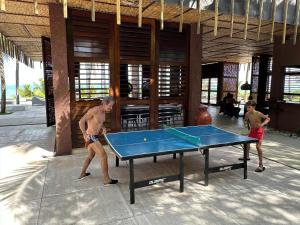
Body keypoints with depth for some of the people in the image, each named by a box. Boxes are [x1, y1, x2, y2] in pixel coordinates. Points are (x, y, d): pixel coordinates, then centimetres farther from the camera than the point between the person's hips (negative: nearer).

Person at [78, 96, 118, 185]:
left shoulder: (103, 112, 6)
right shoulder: (94, 110, -21)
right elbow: (81, 121, -20)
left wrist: (103, 128, -1)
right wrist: (85, 134, -30)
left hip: (94, 137, 10)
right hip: (90, 137, -10)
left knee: (91, 155, 25)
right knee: (103, 156, -7)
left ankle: (82, 174, 44)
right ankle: (106, 179, 4)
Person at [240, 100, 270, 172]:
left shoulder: (258, 114, -22)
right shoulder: (247, 114, -6)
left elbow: (268, 118, -15)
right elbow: (246, 120, 14)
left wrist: (262, 124, -31)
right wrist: (246, 123, -9)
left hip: (259, 130, -7)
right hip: (252, 130, 7)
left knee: (258, 146, -17)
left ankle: (261, 165, -11)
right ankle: (247, 156, 47)